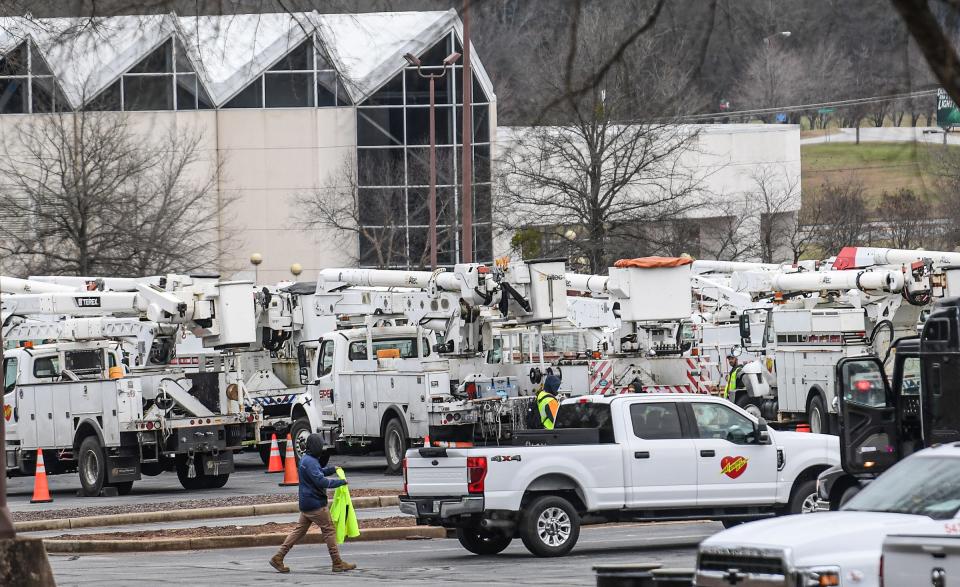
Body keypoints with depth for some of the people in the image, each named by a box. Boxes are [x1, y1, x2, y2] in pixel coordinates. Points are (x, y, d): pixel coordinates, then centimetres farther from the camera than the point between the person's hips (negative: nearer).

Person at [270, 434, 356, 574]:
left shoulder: (305, 459, 13)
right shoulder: (310, 462, -19)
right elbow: (321, 481, -26)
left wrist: (332, 469, 15)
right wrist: (341, 482, -18)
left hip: (306, 503, 10)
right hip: (316, 504, -10)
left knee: (299, 530, 12)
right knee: (329, 530, -2)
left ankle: (278, 558, 10)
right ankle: (338, 563, 2)